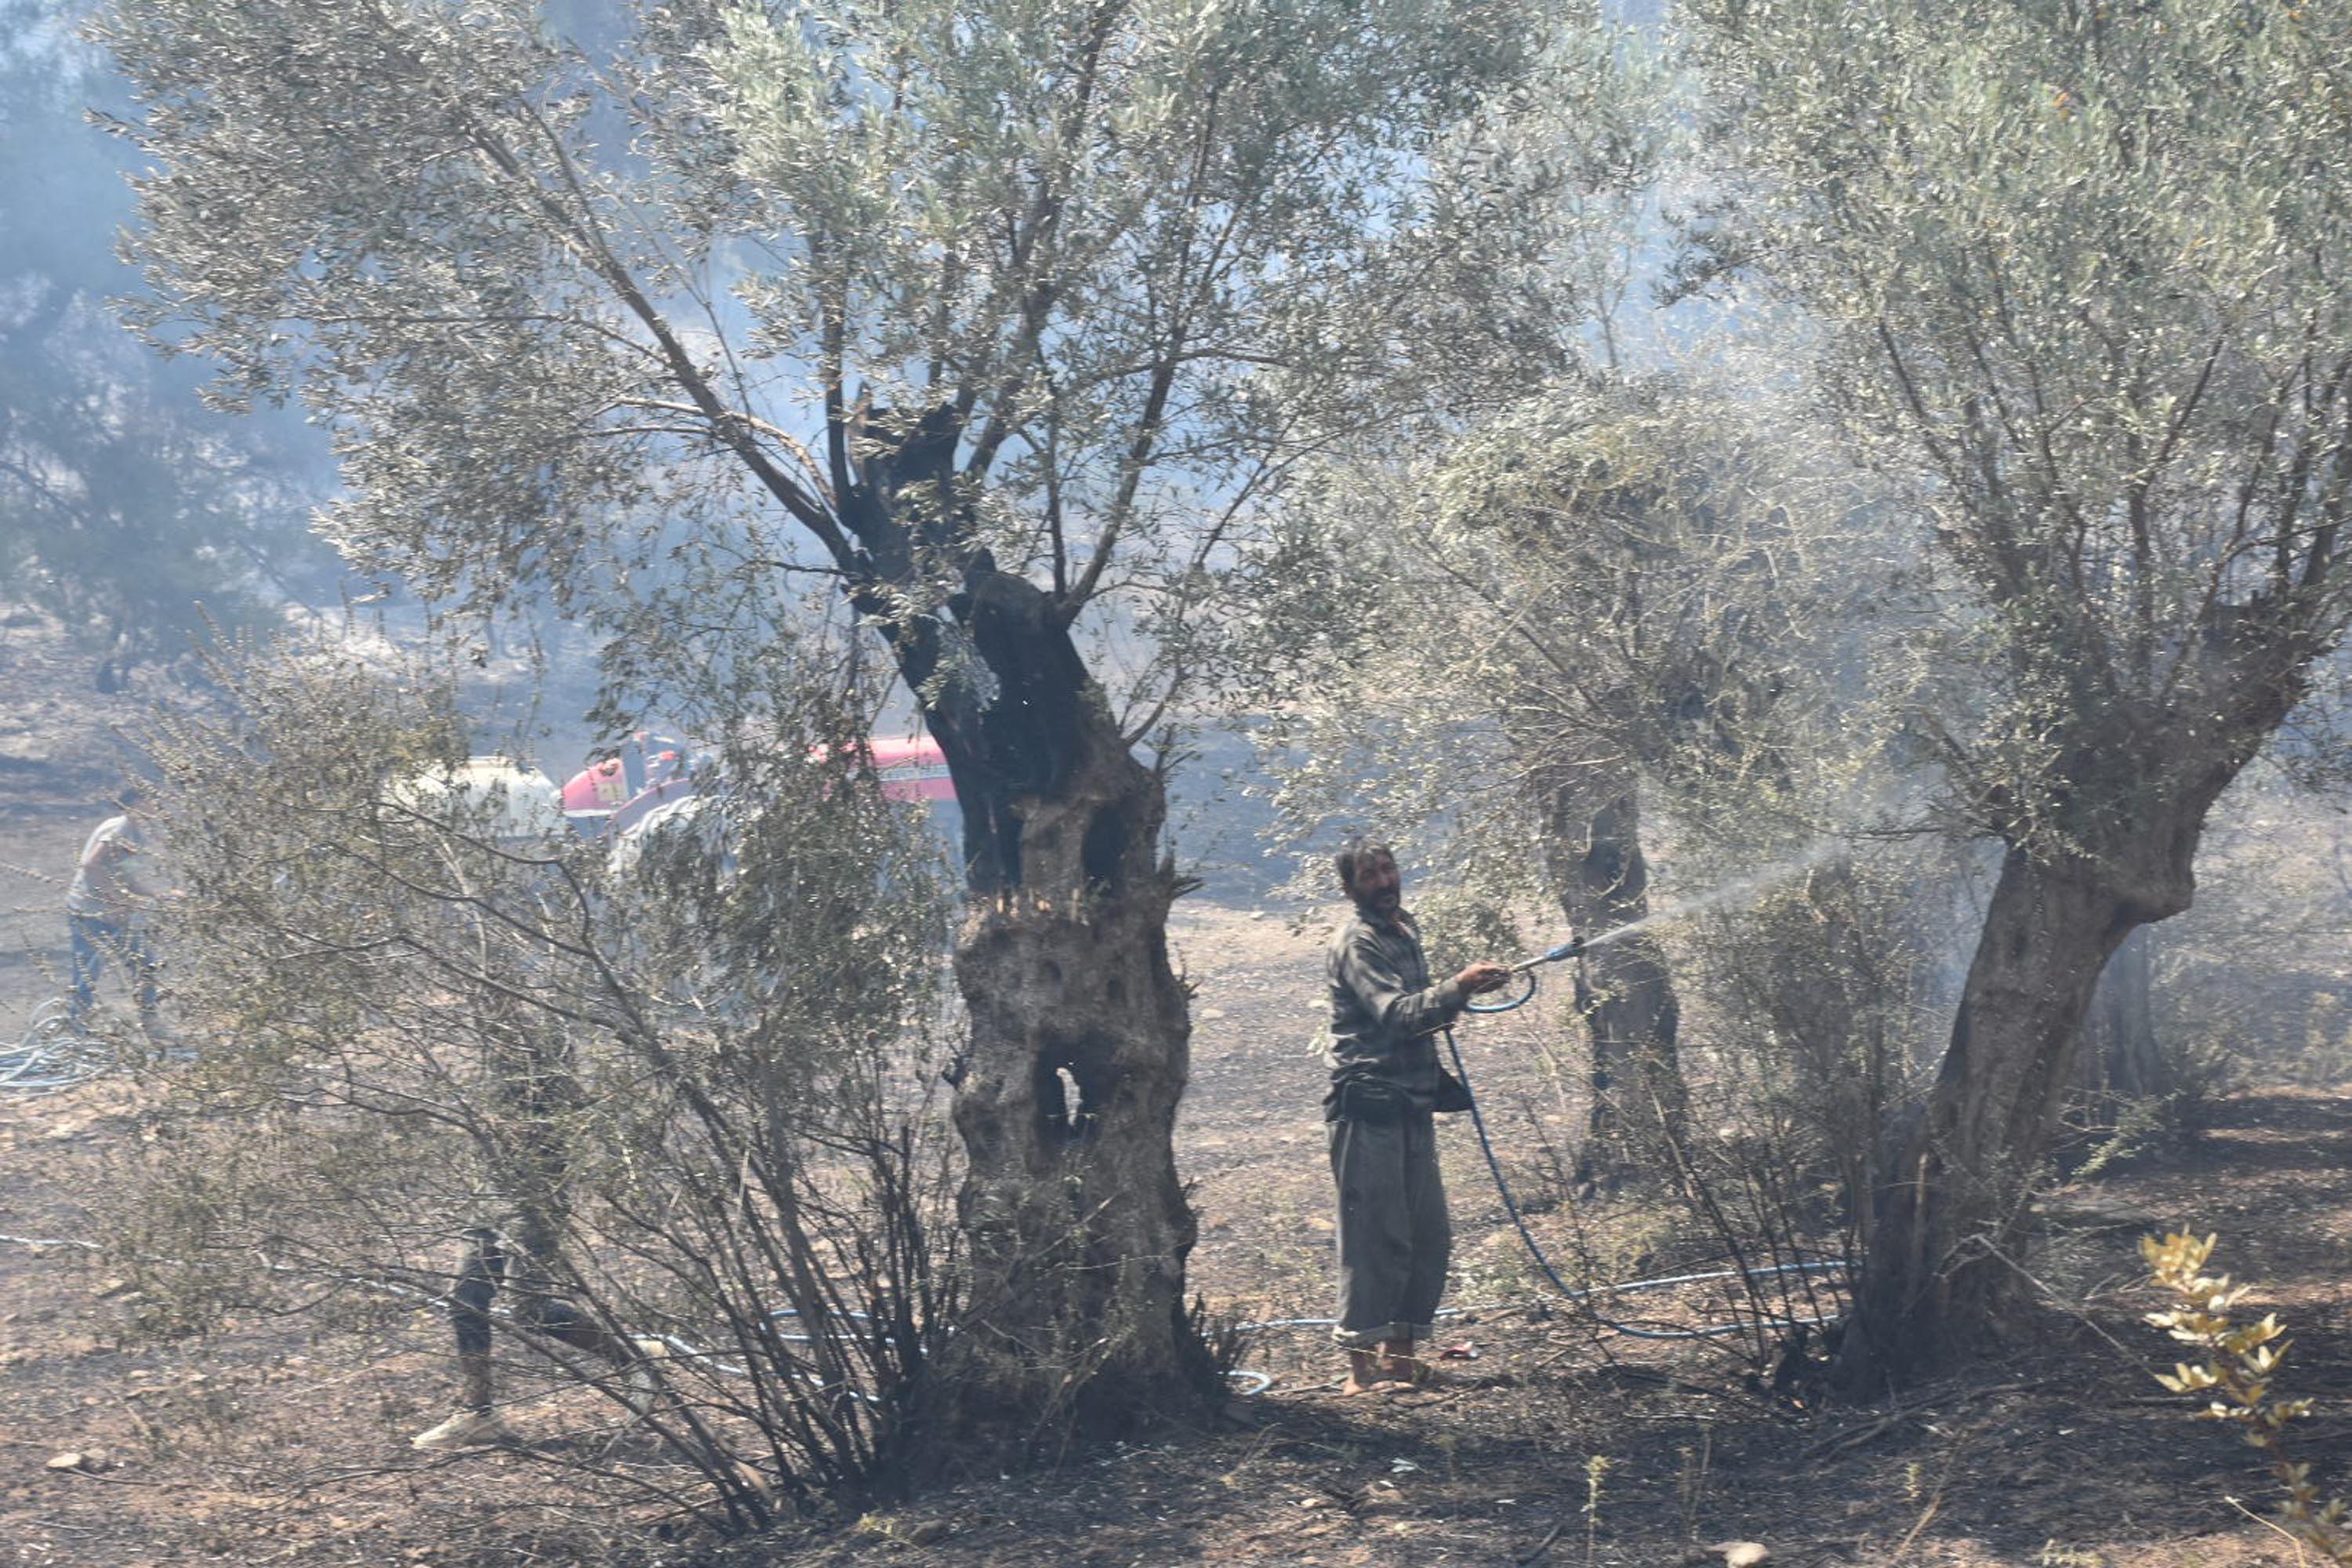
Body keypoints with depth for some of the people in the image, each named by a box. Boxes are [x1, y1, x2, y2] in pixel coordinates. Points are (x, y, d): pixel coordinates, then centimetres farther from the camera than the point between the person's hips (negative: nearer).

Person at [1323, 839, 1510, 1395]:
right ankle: (1362, 1365, -9)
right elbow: (1396, 1014, -25)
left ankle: (1399, 1351, 19)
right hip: (1369, 1105, -9)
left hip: (1413, 1106, 9)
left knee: (1430, 1235, 10)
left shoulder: (1403, 932, 19)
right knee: (1377, 1235, -11)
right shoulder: (1357, 942, -10)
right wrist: (1456, 988, -37)